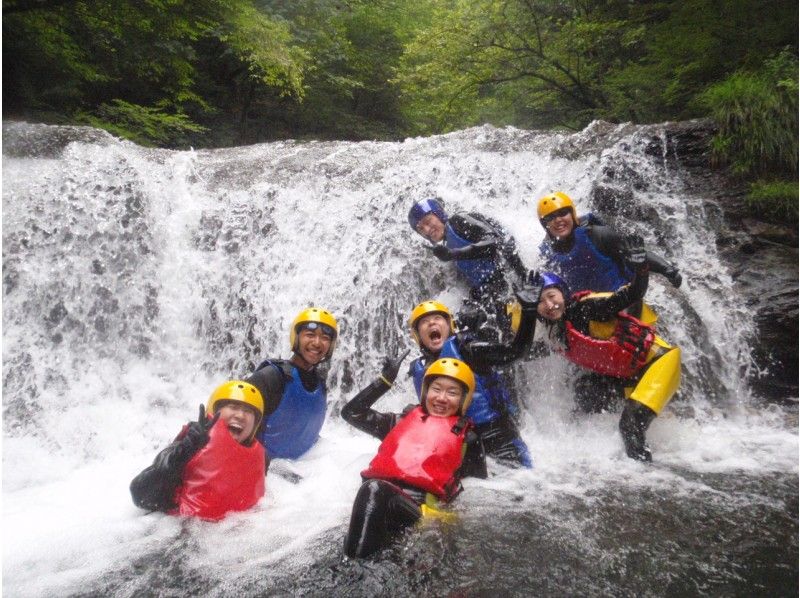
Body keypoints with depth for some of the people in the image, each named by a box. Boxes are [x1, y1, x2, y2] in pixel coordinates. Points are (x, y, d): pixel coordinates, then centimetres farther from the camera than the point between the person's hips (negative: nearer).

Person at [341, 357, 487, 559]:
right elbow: (352, 412, 27)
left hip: (423, 514, -2)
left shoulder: (467, 439, 21)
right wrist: (385, 379, 24)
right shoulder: (402, 421, 26)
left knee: (375, 491, -35)